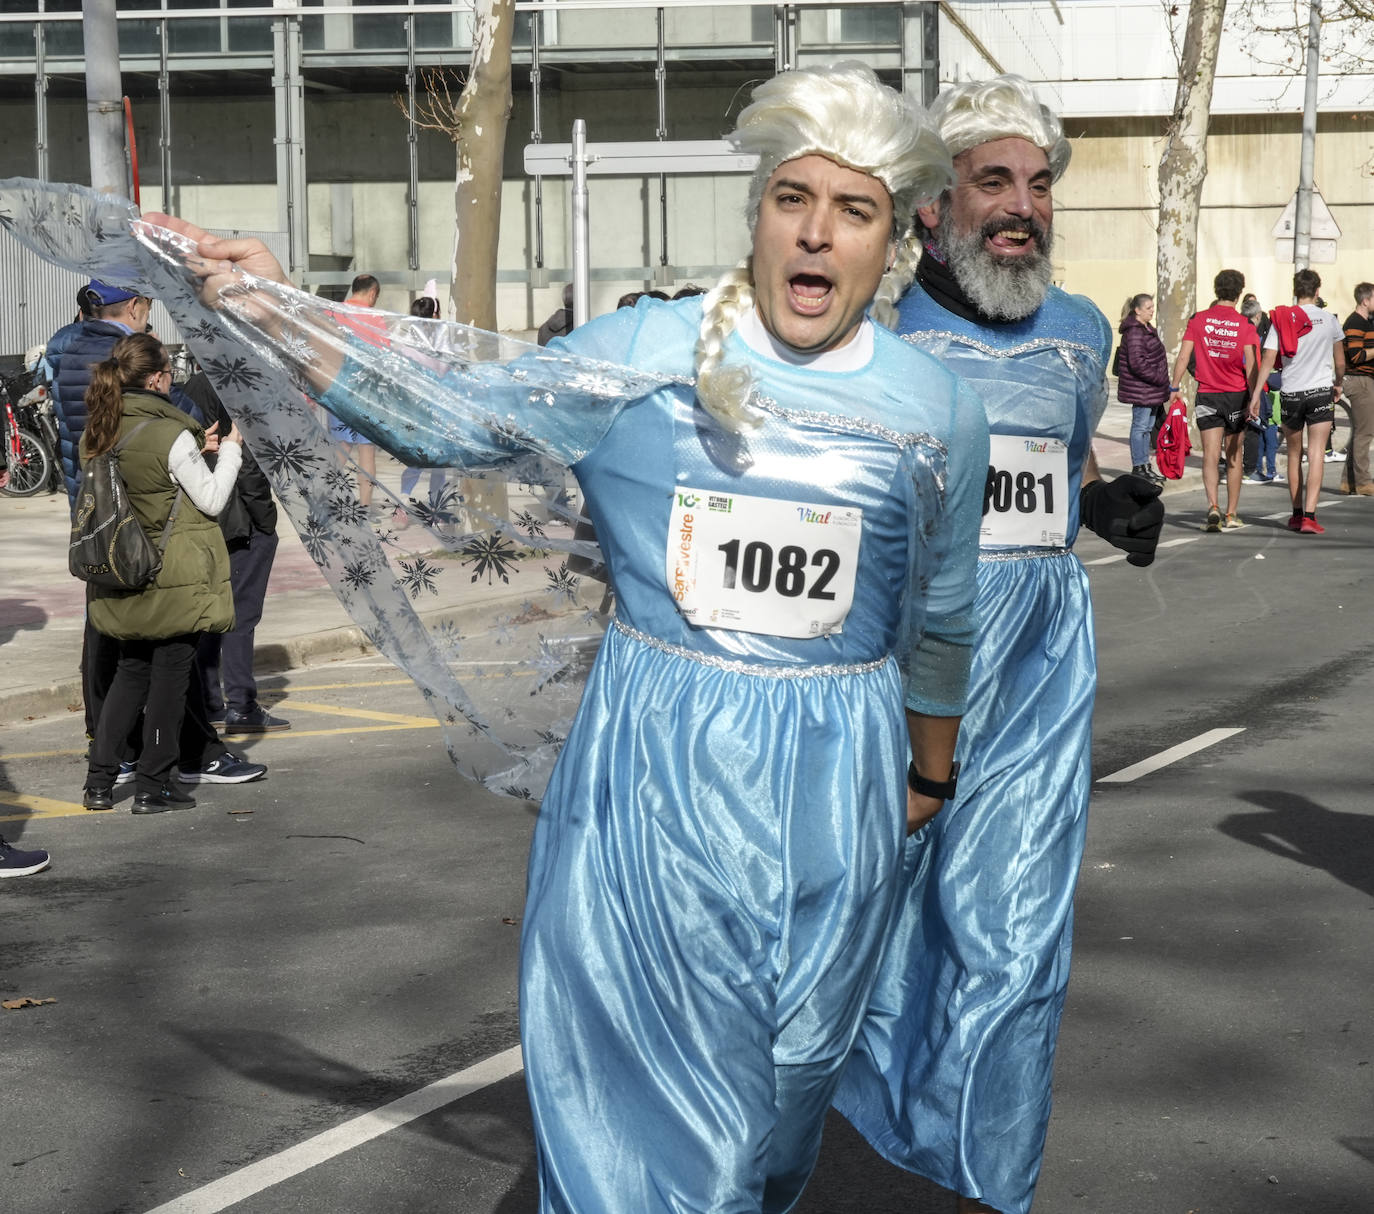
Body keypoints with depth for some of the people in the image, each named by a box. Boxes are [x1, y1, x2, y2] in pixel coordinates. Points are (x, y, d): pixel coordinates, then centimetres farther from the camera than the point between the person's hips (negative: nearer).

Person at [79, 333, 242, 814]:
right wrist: (229, 449, 3)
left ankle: (99, 781, 16)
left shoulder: (95, 436, 3)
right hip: (174, 580, -6)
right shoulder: (171, 435, -18)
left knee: (131, 671, 18)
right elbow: (212, 500, -9)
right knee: (170, 674, 5)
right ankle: (152, 786, 10)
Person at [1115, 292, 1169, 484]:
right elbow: (1137, 362, -25)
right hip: (1142, 390, -10)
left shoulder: (1147, 329, 16)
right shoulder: (1134, 332, -17)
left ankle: (1145, 467, 22)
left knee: (1147, 427, 14)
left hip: (1152, 389, 10)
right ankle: (1138, 468, 2)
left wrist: (1162, 382, 16)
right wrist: (1159, 378, -20)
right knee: (1141, 426, -4)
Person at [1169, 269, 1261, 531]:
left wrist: (1174, 387, 1)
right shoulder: (1245, 325, -4)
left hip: (1207, 395, 0)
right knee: (1234, 457, 11)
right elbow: (1250, 364, -9)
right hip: (1236, 395, 0)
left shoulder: (1198, 320, -2)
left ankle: (1213, 507, -23)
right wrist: (1254, 398, -8)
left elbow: (1182, 357, -5)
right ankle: (1231, 515, 17)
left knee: (1211, 455, -3)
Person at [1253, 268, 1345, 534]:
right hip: (1321, 391, -2)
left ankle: (1296, 514, 22)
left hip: (1290, 393, 2)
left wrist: (1256, 394, -7)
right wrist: (1338, 384, 26)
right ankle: (1309, 515, -15)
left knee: (1294, 455, 15)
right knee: (1316, 455, -4)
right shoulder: (1328, 319, 0)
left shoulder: (1281, 320, 0)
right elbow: (1340, 361, 9)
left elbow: (1268, 360, -8)